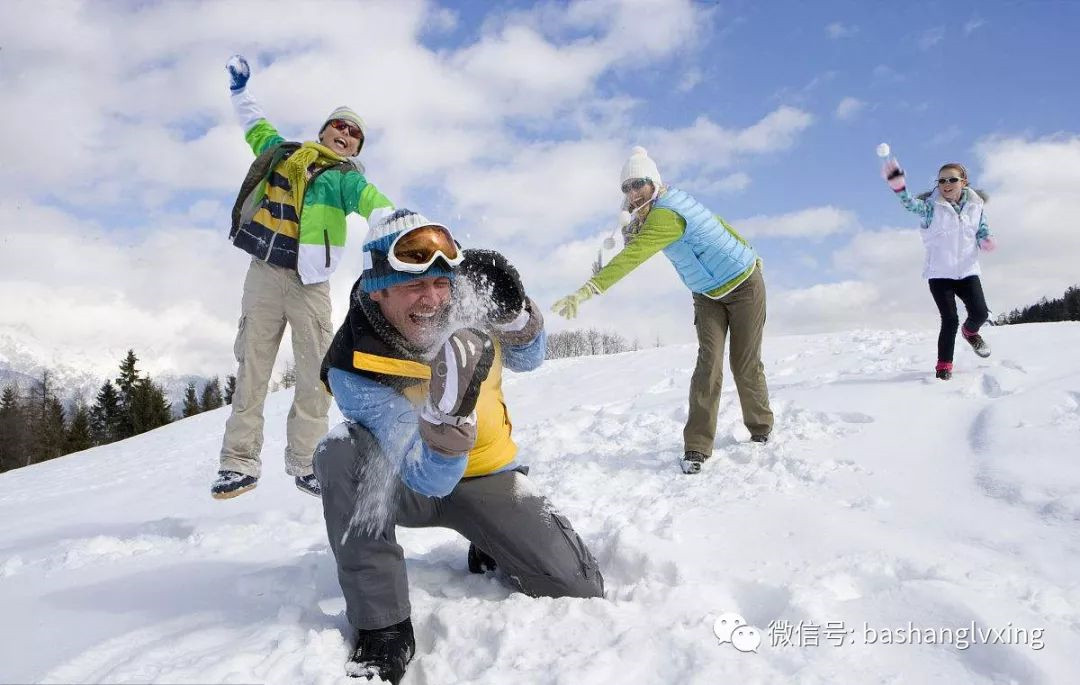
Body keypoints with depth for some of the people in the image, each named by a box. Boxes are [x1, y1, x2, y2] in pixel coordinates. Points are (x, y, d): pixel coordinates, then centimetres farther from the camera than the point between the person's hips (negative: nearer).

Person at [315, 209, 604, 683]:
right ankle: (383, 626, -22)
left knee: (581, 592, -12)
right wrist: (449, 406, -51)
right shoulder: (354, 367, -28)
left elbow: (527, 359, 0)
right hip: (410, 487, -2)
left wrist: (512, 310, -23)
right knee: (340, 453, -35)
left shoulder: (466, 299, -18)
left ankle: (491, 549, 19)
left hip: (487, 478, 3)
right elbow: (430, 480, -31)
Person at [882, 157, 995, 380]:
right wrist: (899, 186, -46)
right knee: (950, 320, -8)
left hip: (967, 271, 3)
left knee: (980, 313, -5)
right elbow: (911, 204, -26)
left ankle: (970, 331, 32)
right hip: (940, 273, -3)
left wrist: (986, 241, -14)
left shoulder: (975, 205, 4)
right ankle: (944, 365, 8)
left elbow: (982, 230, 11)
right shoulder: (932, 206, -6)